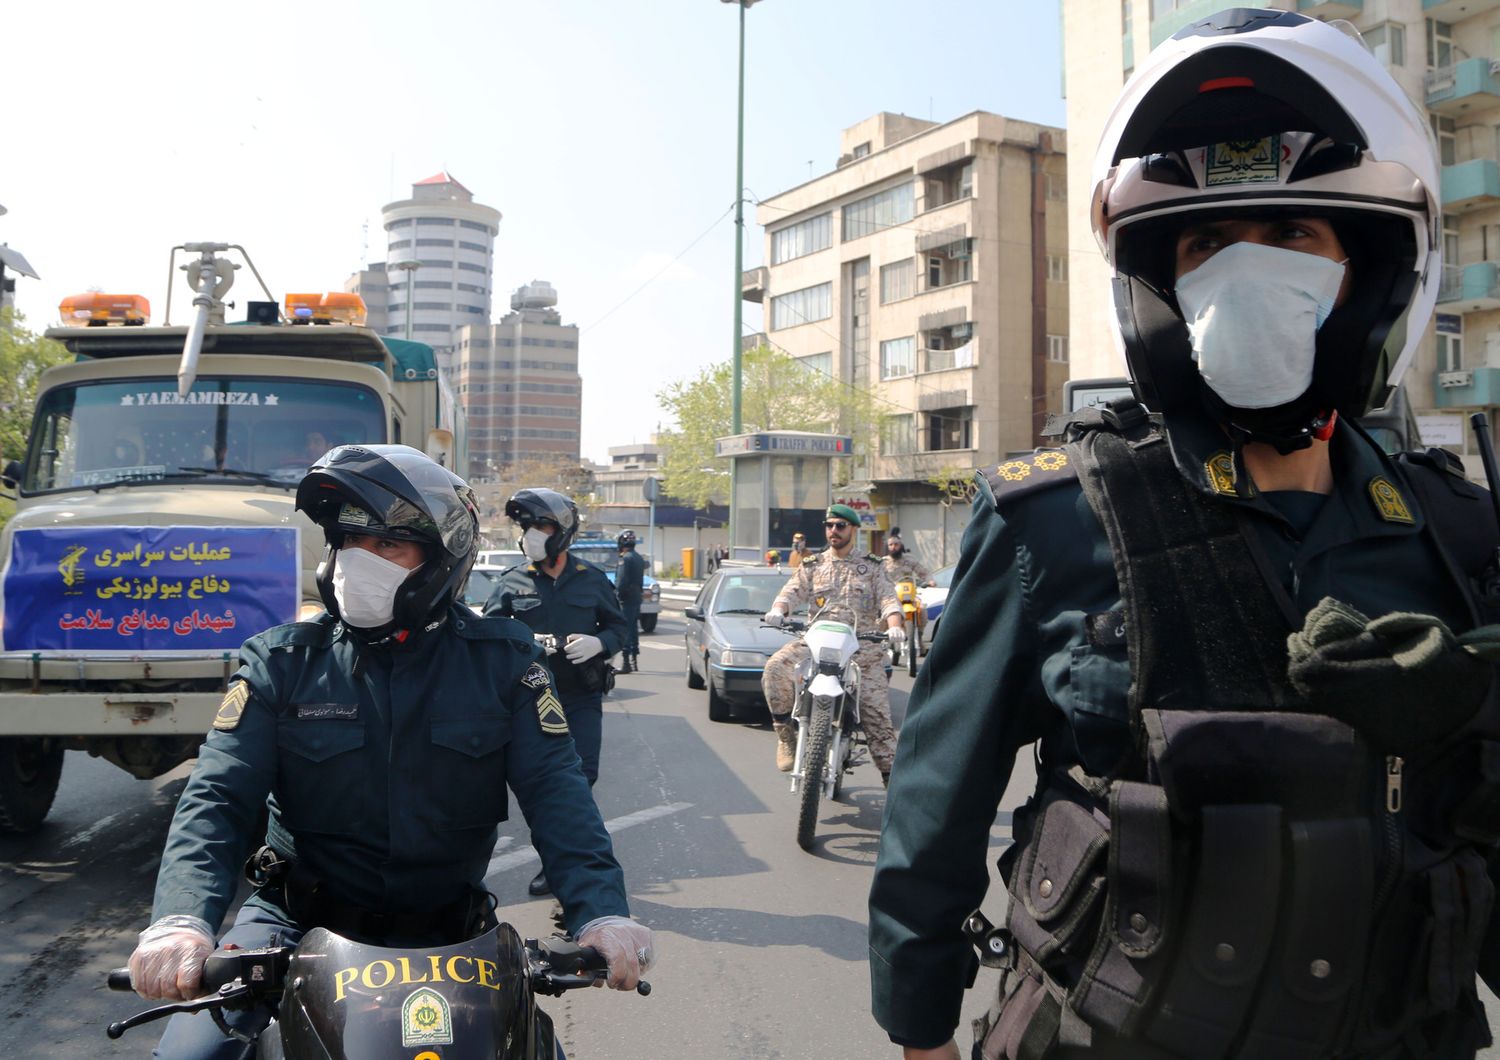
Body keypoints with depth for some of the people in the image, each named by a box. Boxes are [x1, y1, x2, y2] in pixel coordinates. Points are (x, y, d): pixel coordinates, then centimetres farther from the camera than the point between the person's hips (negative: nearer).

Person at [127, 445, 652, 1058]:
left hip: (449, 930, 0)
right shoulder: (282, 661, -4)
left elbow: (554, 790, -14)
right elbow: (217, 798, -13)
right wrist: (180, 921, -32)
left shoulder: (500, 660, -6)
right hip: (298, 917, 0)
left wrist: (601, 911, -30)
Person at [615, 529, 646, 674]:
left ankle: (626, 663, -9)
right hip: (637, 597, 9)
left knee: (625, 630, -7)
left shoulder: (626, 559, -15)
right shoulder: (639, 558, 14)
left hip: (626, 599, -9)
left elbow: (621, 582, -20)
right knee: (634, 629, 14)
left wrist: (617, 594, -13)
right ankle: (634, 662, 19)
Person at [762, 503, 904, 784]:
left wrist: (894, 626, -19)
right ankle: (786, 734, -15)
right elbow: (792, 591, 6)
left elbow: (888, 600, 3)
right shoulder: (812, 566, 19)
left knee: (876, 713, -7)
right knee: (776, 668, -27)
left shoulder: (871, 568, 15)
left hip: (862, 647, -1)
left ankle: (891, 774, 2)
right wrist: (778, 609, -18)